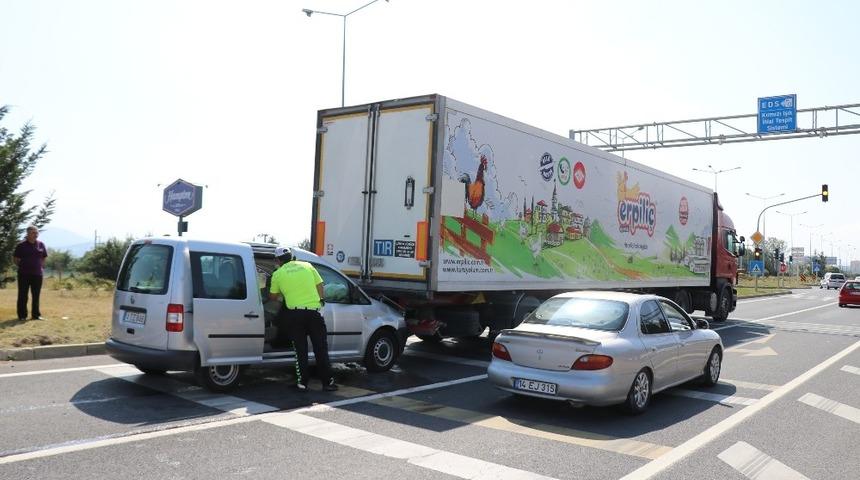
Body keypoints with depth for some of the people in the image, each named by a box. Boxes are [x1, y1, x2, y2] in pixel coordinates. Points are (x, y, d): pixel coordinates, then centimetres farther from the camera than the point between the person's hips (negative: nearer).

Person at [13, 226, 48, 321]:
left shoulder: (41, 245, 5)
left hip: (37, 274, 3)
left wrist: (42, 267, 9)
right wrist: (21, 267, 1)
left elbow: (43, 258, 17)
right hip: (24, 274, -3)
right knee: (23, 295, 2)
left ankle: (36, 314, 16)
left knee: (36, 295, 8)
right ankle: (22, 316, 9)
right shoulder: (21, 245, -4)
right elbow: (15, 258, 5)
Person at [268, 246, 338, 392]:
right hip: (314, 311, 1)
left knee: (300, 350, 9)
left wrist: (281, 293, 36)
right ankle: (328, 382, 10)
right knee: (321, 348, 7)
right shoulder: (307, 266, 9)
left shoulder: (278, 274, 5)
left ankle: (302, 383, 11)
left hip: (295, 313, -1)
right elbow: (320, 285, 9)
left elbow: (273, 297, 15)